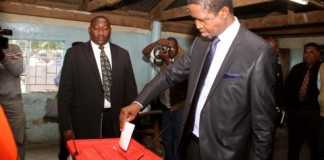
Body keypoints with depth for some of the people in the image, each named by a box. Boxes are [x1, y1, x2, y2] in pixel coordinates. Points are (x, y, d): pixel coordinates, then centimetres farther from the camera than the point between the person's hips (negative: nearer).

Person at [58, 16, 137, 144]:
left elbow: (130, 89, 9)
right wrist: (66, 127, -6)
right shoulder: (75, 53, -1)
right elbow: (65, 92, -1)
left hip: (116, 121, 3)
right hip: (85, 122, -2)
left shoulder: (122, 54, 7)